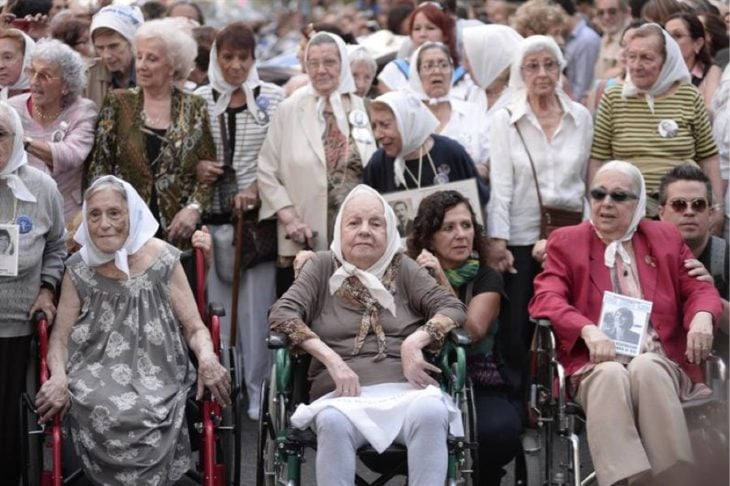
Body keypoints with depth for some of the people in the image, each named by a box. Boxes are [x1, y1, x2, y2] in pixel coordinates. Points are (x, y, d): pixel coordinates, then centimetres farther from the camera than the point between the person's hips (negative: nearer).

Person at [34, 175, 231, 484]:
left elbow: (194, 328, 2)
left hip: (156, 378, -1)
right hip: (96, 376, 1)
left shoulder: (163, 260, 1)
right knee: (106, 413, -32)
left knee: (144, 418, -32)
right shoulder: (79, 269, 5)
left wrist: (207, 359, -20)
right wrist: (59, 378, -14)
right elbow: (60, 339, 7)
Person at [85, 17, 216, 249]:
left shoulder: (194, 108, 5)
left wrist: (193, 207, -8)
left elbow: (208, 171, 7)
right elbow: (98, 165, 4)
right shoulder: (118, 103, 5)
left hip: (176, 232, 0)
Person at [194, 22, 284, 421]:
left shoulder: (272, 98, 3)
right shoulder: (199, 100, 7)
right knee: (215, 303, 3)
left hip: (256, 213, -1)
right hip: (212, 214, 2)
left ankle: (258, 390, 9)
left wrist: (257, 189, -13)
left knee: (257, 304, -1)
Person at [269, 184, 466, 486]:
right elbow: (281, 314, 3)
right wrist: (331, 359, -11)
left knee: (430, 412, -35)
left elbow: (452, 308, 10)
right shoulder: (323, 266, 15)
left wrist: (415, 340, -11)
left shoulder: (403, 268, 17)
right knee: (334, 422, -36)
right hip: (343, 394, -1)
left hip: (405, 388, 1)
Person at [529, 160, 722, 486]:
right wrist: (588, 330, -20)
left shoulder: (666, 239, 22)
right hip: (597, 363, -1)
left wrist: (702, 316, -11)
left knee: (646, 369, -35)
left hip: (659, 360, 1)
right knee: (611, 376, -37)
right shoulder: (566, 242, 15)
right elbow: (545, 299, 1)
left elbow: (700, 289, 16)